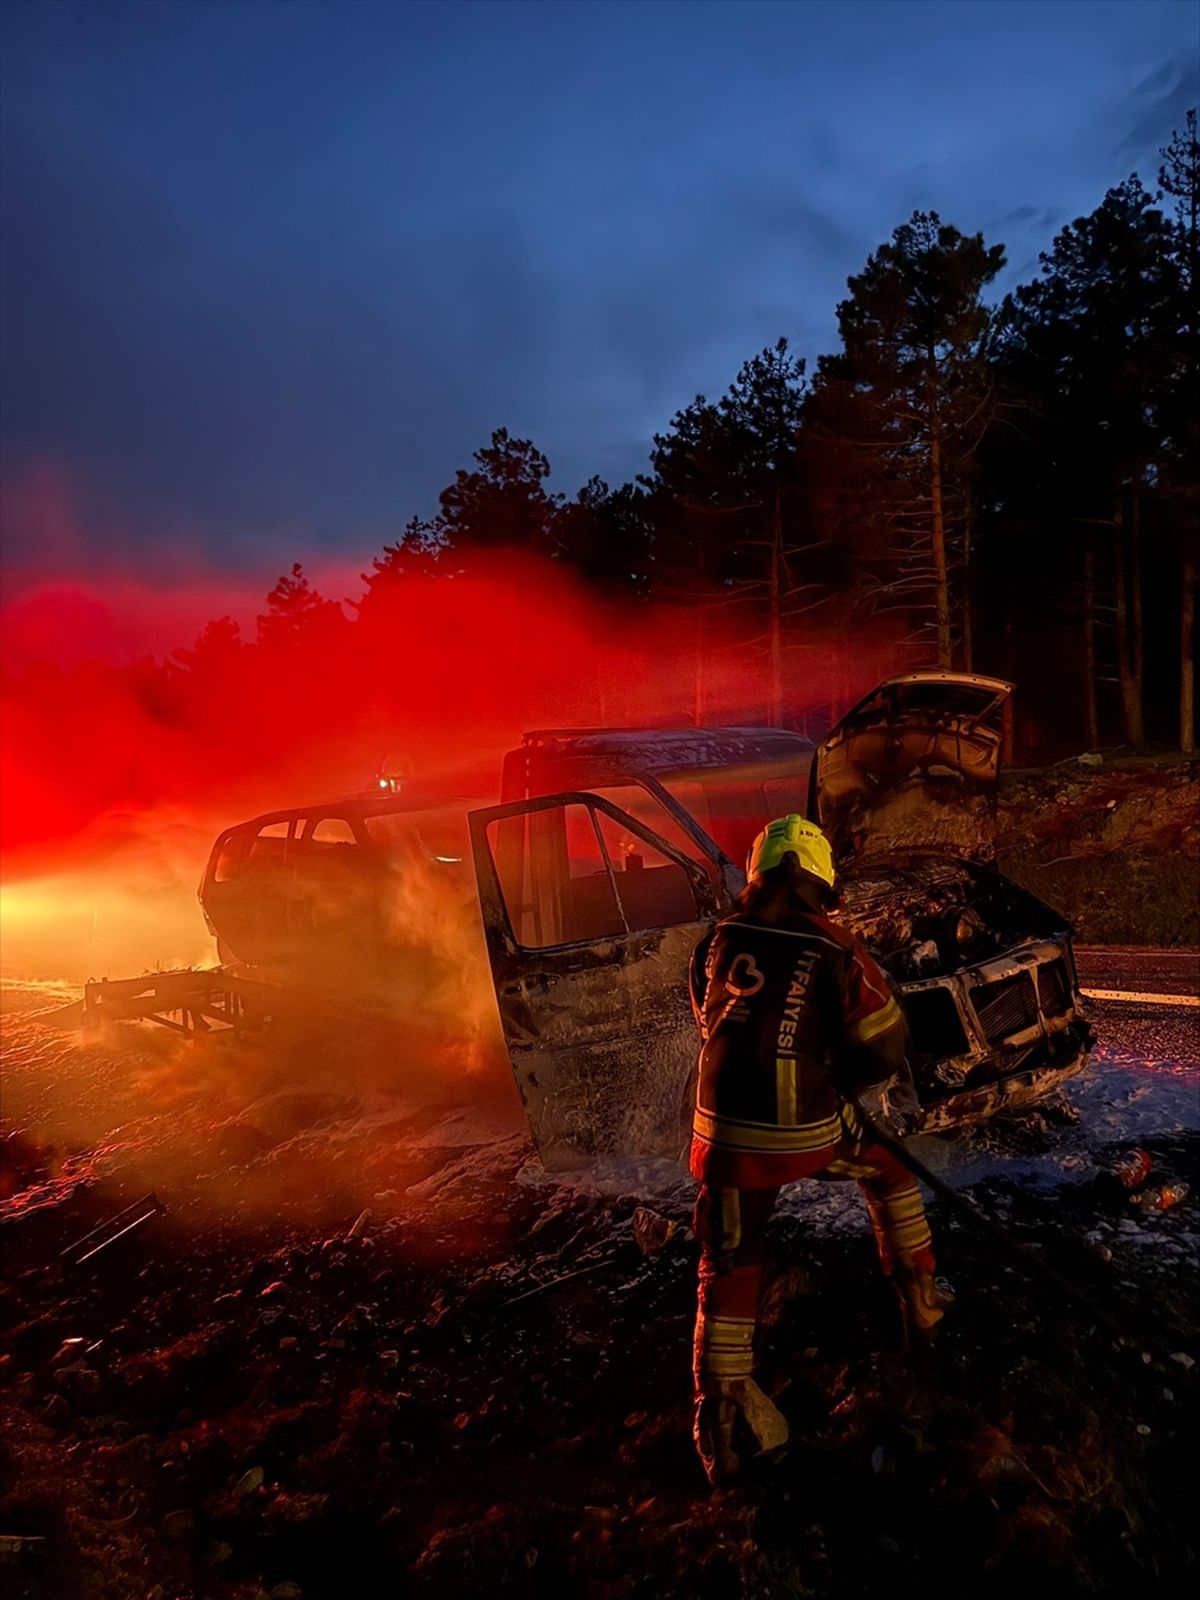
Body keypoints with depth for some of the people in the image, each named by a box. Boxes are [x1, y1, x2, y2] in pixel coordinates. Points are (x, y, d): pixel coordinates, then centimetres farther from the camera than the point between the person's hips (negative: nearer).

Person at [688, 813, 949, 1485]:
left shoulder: (717, 942, -1)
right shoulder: (833, 949, -12)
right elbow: (885, 1051, -3)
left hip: (726, 1130, 2)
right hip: (810, 1131, -2)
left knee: (729, 1266, 13)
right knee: (890, 1167, 28)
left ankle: (723, 1421, 15)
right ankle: (922, 1301, 39)